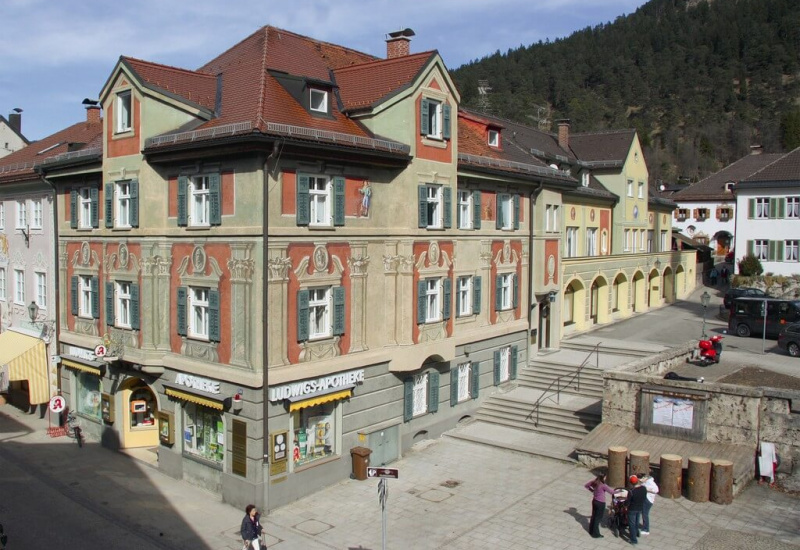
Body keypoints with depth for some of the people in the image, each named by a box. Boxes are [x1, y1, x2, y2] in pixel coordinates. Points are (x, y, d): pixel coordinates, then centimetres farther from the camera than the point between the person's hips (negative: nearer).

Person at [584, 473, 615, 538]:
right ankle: (596, 534, 13)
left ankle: (591, 531, 35)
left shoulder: (594, 482, -3)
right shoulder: (603, 485, -24)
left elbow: (586, 485, 9)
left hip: (594, 501, 7)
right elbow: (611, 492, -18)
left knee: (594, 516, 21)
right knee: (598, 518, 5)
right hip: (600, 503, -7)